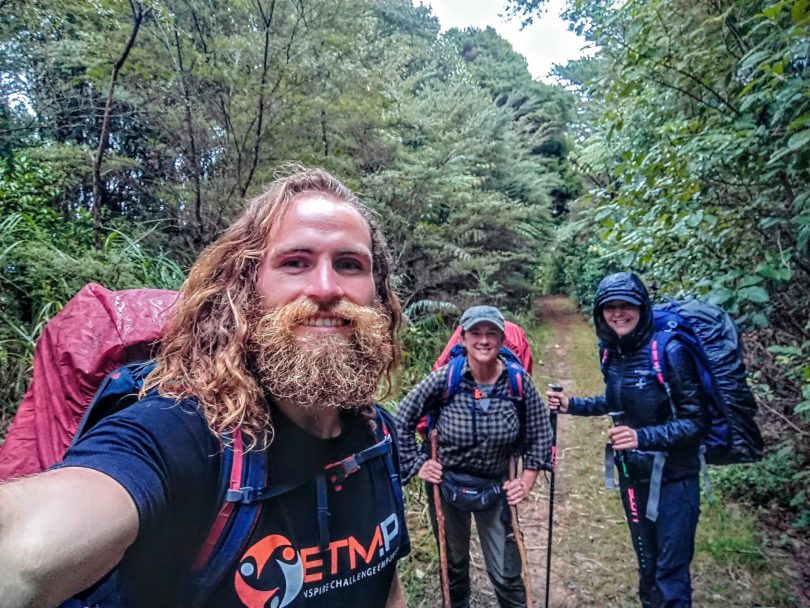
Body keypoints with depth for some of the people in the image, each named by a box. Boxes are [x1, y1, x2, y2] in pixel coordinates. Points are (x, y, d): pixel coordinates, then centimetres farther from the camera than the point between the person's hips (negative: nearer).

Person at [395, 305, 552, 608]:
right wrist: (417, 464, -8)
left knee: (506, 575, 10)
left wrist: (527, 481, -5)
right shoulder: (445, 378, -20)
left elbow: (540, 434, -3)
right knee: (453, 564, 23)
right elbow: (402, 420, -9)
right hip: (446, 485, 0)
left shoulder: (518, 381, -16)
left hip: (496, 489, 0)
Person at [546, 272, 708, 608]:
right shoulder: (612, 352, -3)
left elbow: (695, 420, -19)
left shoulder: (670, 350, -21)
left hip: (673, 478, -5)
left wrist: (642, 437, -32)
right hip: (632, 474, 6)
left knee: (671, 573, 5)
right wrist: (572, 404, 3)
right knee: (647, 563, 23)